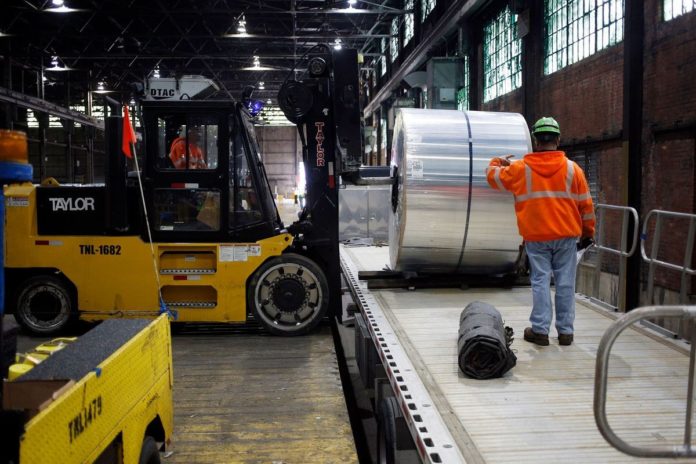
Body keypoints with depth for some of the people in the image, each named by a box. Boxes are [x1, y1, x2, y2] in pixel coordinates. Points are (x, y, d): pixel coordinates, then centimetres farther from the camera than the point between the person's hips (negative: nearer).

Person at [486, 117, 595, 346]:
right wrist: (587, 233, 15)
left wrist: (498, 162, 32)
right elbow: (586, 205, 4)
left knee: (540, 281, 5)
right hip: (566, 236, 1)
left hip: (535, 237, -1)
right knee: (565, 282, 7)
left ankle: (540, 330, 6)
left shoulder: (520, 168, -4)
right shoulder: (572, 169, 0)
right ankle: (565, 331, 13)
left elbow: (493, 176, 11)